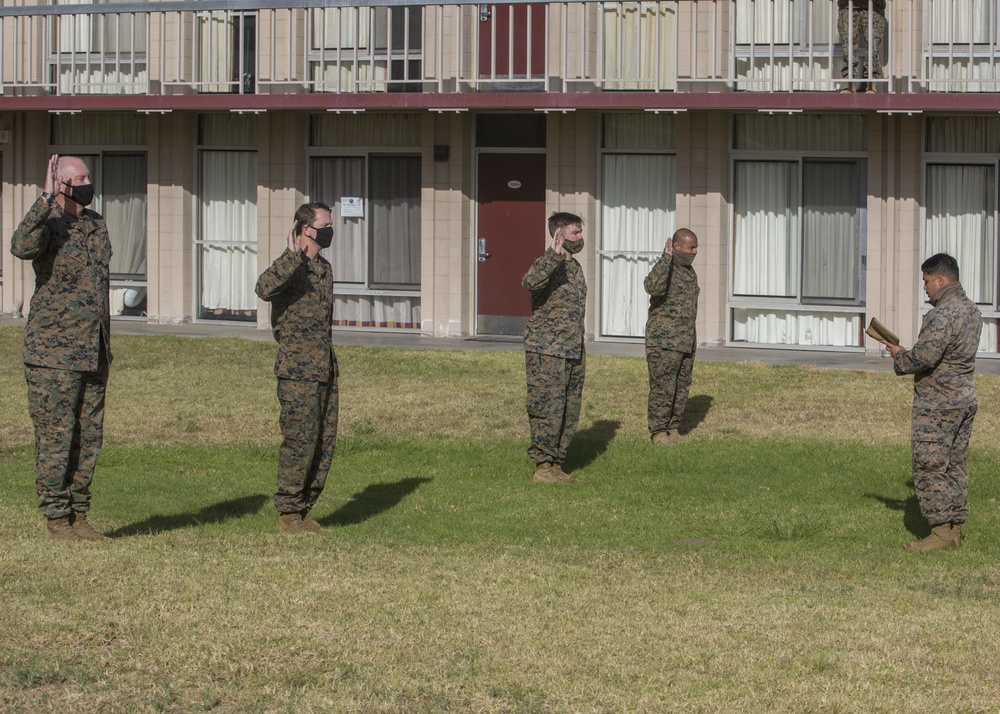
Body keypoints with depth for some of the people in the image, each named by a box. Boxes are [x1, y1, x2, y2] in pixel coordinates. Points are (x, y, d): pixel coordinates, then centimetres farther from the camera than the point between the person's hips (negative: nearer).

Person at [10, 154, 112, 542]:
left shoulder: (96, 225, 12)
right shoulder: (48, 225, -10)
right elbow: (22, 247, -34)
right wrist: (46, 198, -33)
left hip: (94, 354, 7)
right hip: (54, 354, -7)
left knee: (88, 438, 9)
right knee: (55, 438, -2)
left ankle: (78, 516, 17)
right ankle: (56, 520, 4)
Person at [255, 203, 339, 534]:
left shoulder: (324, 267, 17)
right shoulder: (291, 265, -10)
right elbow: (264, 289, -33)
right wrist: (294, 254, -33)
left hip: (325, 370, 8)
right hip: (297, 371, -8)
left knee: (325, 443, 8)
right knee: (300, 441, -6)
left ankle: (304, 510, 17)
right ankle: (288, 515, 2)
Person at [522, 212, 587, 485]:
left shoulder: (575, 267, 15)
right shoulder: (548, 265, -13)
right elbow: (530, 282, -37)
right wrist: (554, 256, -45)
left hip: (573, 354, 9)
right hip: (547, 353, -9)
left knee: (569, 413, 11)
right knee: (548, 412, -5)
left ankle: (556, 466, 19)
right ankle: (542, 467, 2)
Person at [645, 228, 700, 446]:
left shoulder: (689, 271, 16)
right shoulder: (665, 268, -12)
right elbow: (653, 287, -35)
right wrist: (666, 258, -38)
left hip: (685, 342, 8)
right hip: (664, 340, -8)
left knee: (681, 387, 8)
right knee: (663, 387, -7)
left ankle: (673, 428, 15)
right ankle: (658, 431, -2)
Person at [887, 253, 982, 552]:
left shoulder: (943, 314, -19)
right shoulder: (972, 311, 12)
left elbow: (925, 356, -26)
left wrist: (899, 357, -6)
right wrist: (908, 354, 13)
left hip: (936, 406, -10)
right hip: (965, 401, 10)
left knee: (930, 468, -4)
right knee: (955, 466, 12)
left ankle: (941, 532, -4)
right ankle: (955, 530, 15)